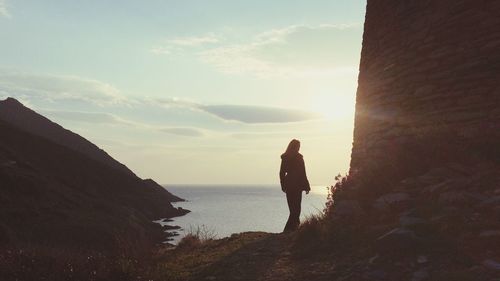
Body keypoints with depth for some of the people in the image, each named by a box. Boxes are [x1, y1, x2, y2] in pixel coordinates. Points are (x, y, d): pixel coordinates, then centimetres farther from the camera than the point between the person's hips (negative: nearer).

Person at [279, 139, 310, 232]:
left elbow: (282, 173, 6)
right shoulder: (298, 157, -11)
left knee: (292, 207, 16)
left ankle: (296, 224, 27)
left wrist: (283, 185, 16)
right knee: (296, 207, 0)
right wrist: (307, 186, -3)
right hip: (297, 185, -5)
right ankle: (289, 228, -7)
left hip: (288, 184, 5)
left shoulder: (284, 158, 3)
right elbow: (302, 173, -10)